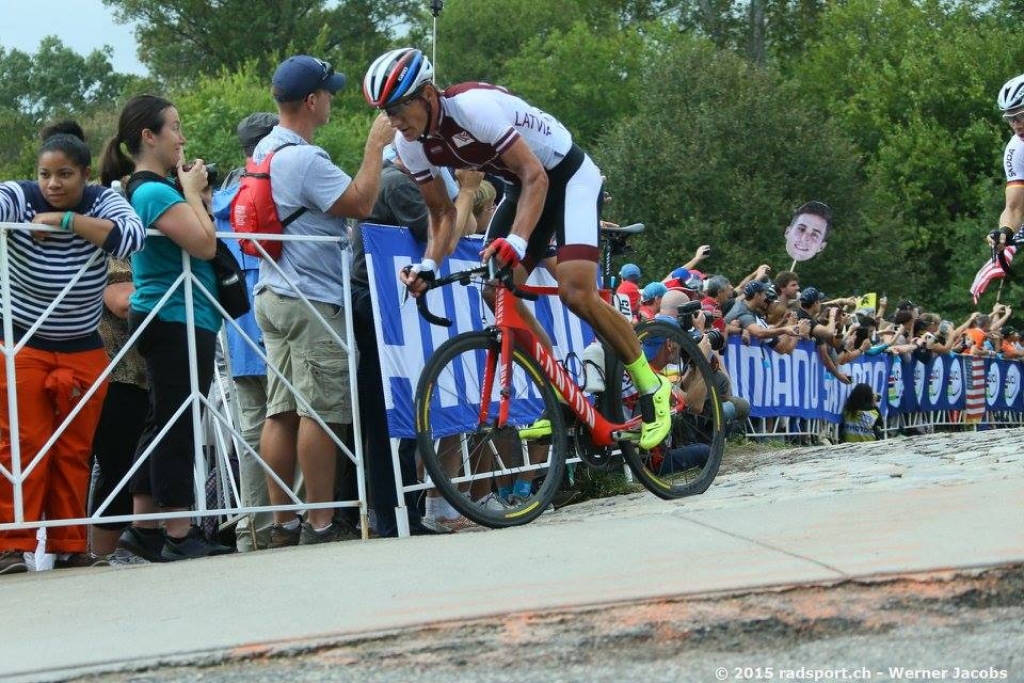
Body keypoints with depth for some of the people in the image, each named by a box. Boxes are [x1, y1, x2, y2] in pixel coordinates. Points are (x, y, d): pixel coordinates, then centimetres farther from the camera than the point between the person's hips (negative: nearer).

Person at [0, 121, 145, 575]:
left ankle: (70, 546, 11)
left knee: (74, 453, 4)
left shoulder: (103, 202, -5)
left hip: (83, 352, 2)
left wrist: (65, 220, -27)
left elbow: (131, 237, -25)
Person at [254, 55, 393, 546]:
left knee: (282, 411, 8)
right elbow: (361, 203, -17)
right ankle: (321, 523, -3)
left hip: (274, 297, 10)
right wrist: (376, 145, -8)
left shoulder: (266, 150, 14)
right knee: (321, 412, -6)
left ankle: (282, 523, 10)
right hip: (313, 302, -10)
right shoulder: (304, 159, -18)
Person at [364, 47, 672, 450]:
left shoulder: (474, 106, -33)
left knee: (576, 293, -21)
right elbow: (442, 212, 0)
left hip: (568, 175, -8)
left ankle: (651, 387, -2)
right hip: (521, 185, 8)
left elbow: (535, 176, -34)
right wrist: (428, 265, -18)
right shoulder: (410, 144, -11)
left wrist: (517, 241, -47)